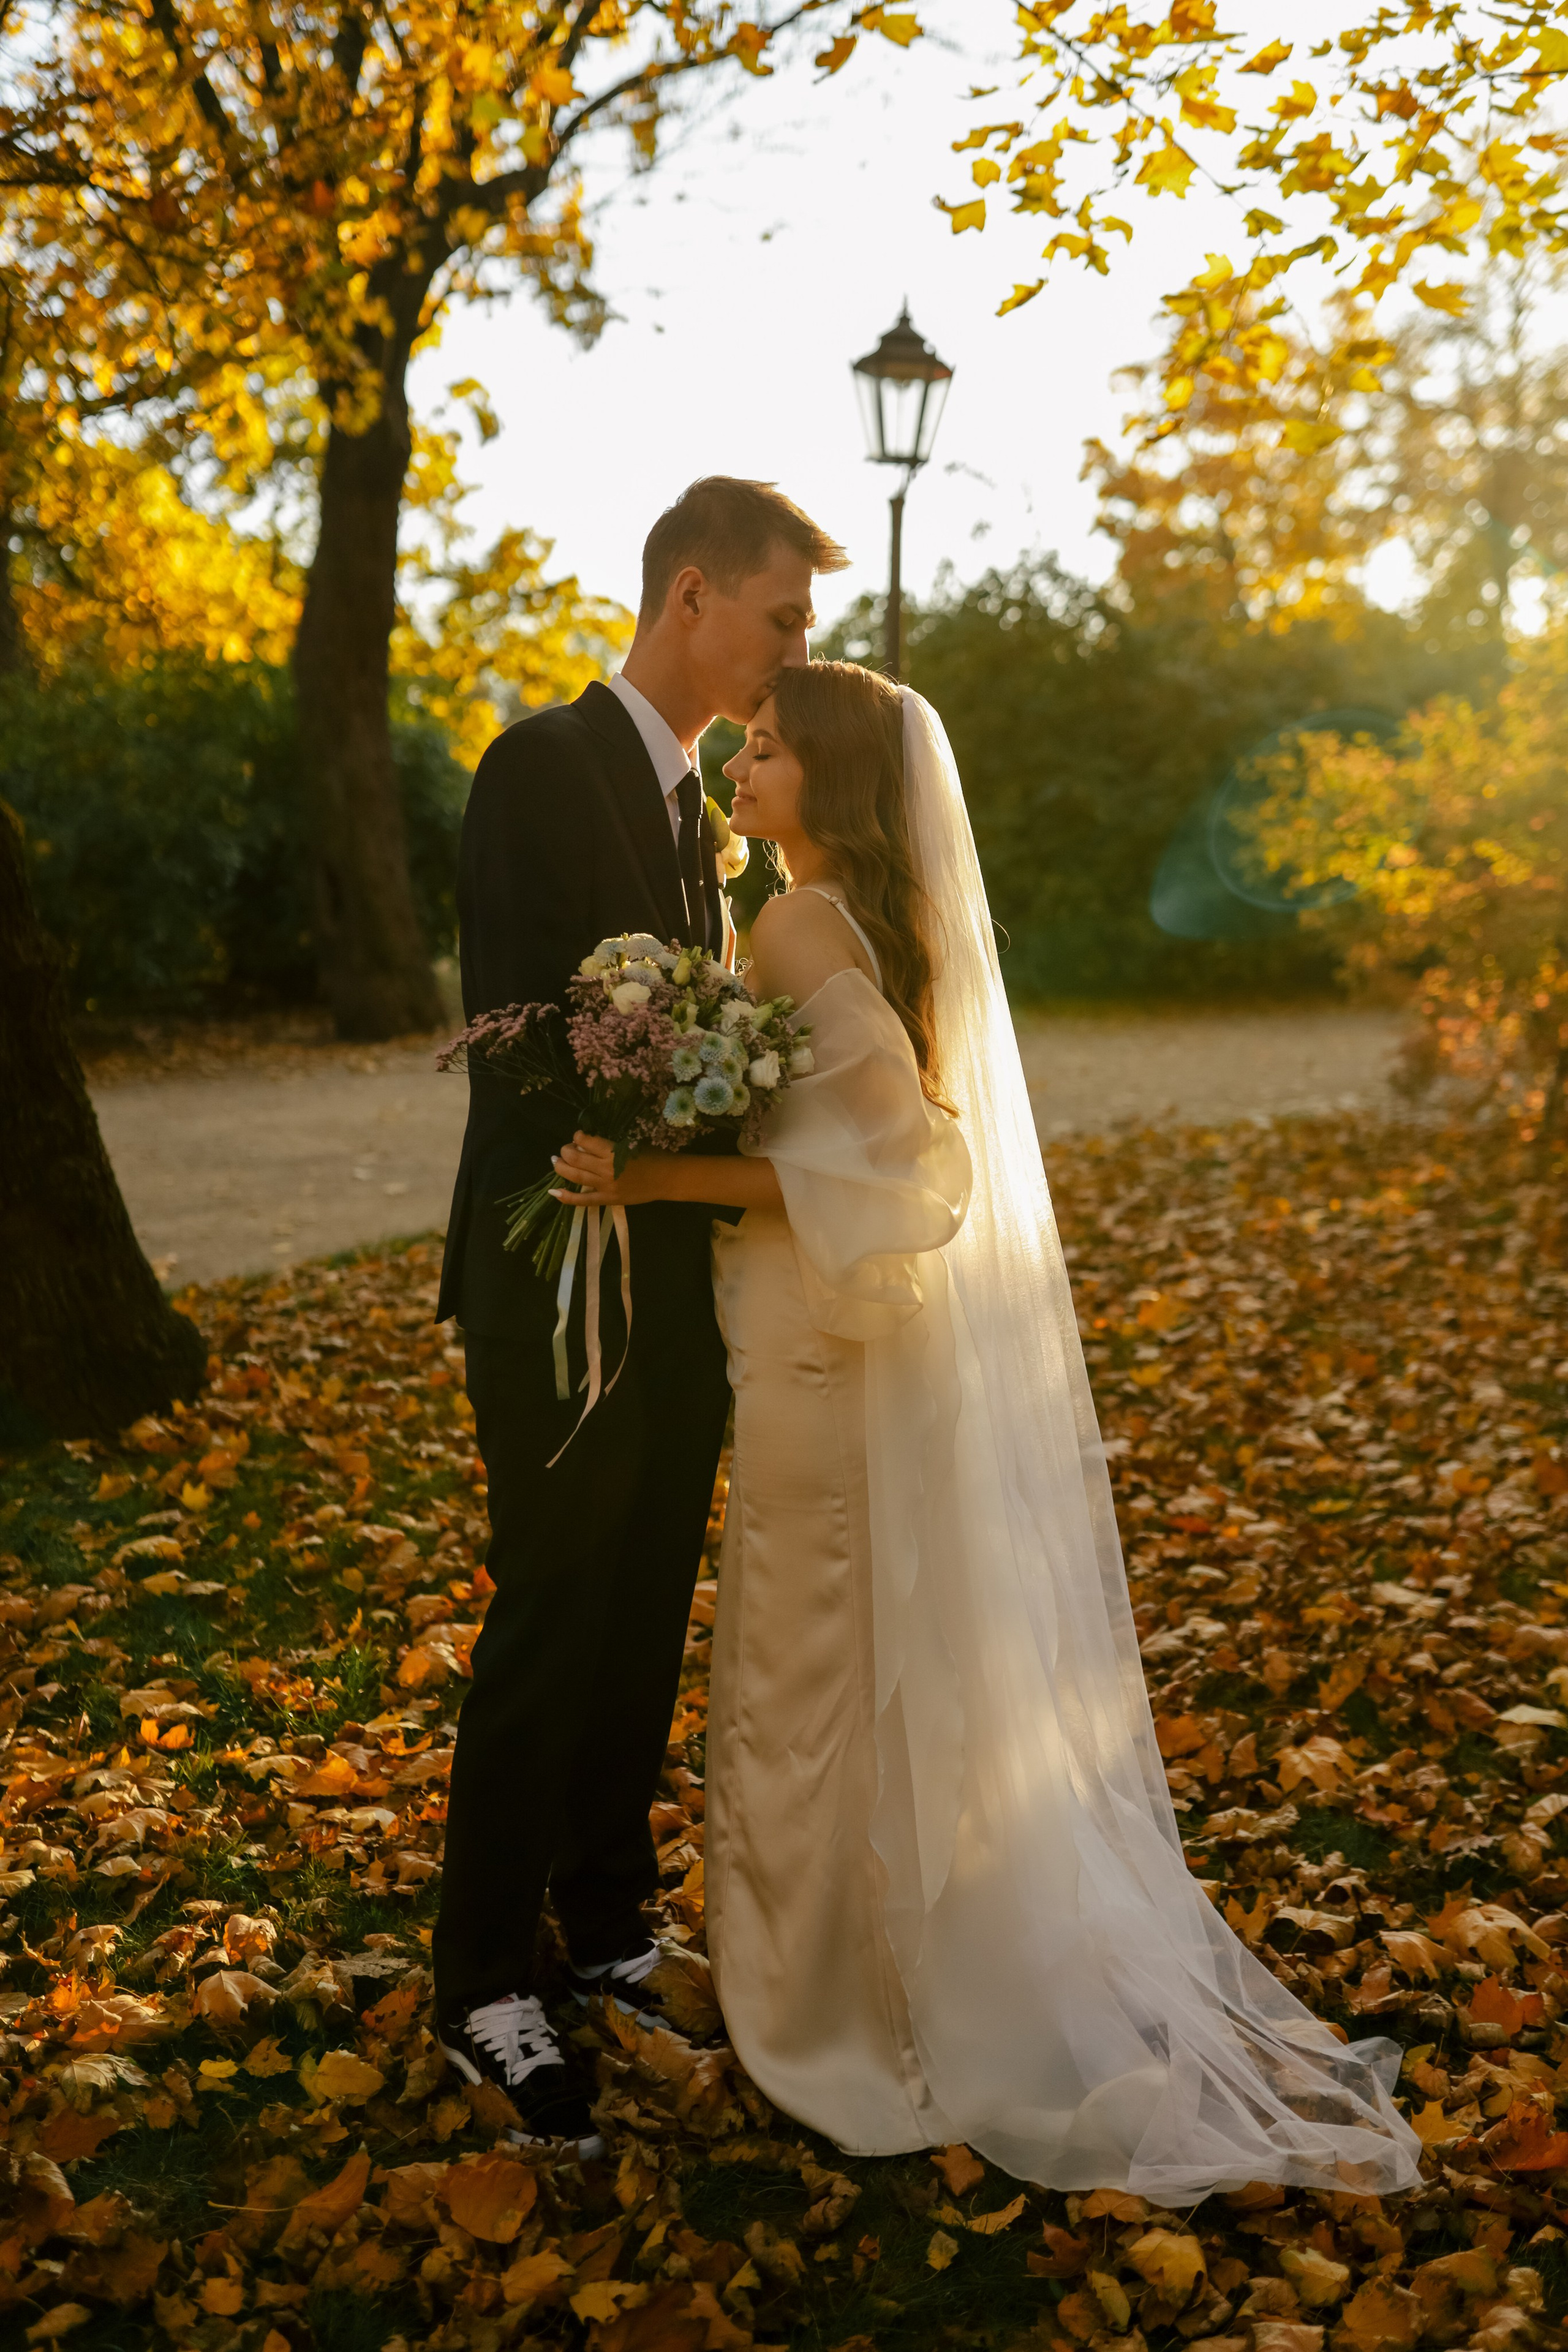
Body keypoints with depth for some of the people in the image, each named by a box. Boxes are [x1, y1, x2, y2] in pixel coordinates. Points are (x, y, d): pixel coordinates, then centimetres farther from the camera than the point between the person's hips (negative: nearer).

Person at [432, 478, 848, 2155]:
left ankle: (605, 1924, 29)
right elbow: (524, 1027, -18)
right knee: (550, 1626, 0)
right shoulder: (544, 767, -11)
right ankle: (483, 1982, 16)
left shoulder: (691, 801, 16)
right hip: (567, 1280, -8)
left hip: (676, 1286, 8)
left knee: (643, 1624, 14)